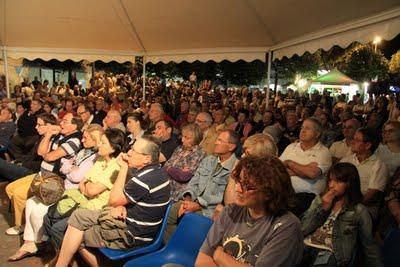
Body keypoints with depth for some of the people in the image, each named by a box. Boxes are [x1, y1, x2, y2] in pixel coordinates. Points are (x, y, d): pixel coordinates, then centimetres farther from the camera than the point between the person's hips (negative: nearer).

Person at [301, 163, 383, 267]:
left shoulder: (359, 211, 5)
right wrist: (323, 208, -1)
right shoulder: (319, 200, 15)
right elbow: (302, 229, 5)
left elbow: (370, 247, 9)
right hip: (305, 248, 2)